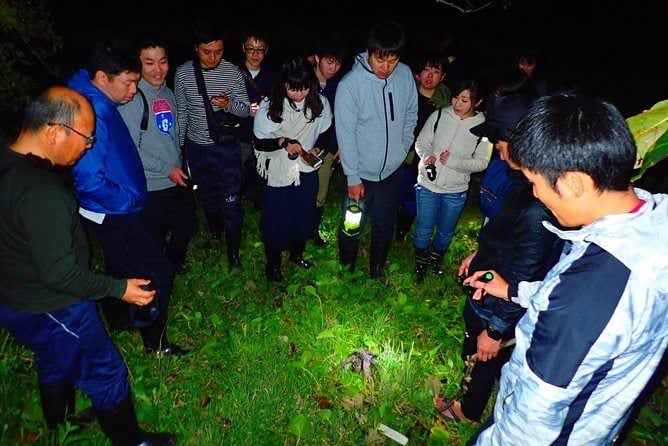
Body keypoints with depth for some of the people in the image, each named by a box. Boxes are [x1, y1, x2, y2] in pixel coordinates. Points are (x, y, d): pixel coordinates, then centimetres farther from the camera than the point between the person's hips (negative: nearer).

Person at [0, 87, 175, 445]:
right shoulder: (42, 193, -34)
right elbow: (60, 274, -30)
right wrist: (119, 289, -18)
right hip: (50, 311, -9)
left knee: (55, 366, 31)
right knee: (107, 374, 10)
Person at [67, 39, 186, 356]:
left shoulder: (103, 104, 4)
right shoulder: (91, 115, -27)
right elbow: (89, 180, -30)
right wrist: (128, 200, -17)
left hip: (115, 212, 10)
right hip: (112, 217, -10)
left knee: (120, 268, 26)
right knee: (158, 272, -2)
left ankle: (119, 321, 49)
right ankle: (155, 342, 16)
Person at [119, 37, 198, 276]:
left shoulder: (167, 93, 9)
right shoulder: (132, 98, -16)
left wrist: (178, 162, 16)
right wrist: (167, 169, -17)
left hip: (177, 181, 8)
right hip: (151, 187, -7)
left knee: (187, 225, 22)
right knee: (155, 241, 7)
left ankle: (175, 262, 48)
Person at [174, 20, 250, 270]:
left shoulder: (233, 72, -9)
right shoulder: (183, 73, -4)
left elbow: (246, 110, -5)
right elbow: (181, 113, 6)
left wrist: (229, 104, -27)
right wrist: (177, 147, 10)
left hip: (227, 147, -2)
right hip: (196, 147, 3)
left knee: (231, 200, -2)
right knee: (206, 195, 17)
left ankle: (233, 253, 11)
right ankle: (215, 233, 44)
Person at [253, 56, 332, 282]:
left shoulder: (320, 103, -11)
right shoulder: (269, 106, -16)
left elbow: (324, 133, 5)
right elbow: (259, 143, -10)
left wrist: (317, 149, -14)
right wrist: (283, 142, -26)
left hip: (307, 171, 3)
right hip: (277, 172, -2)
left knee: (304, 215, 18)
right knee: (275, 218, 10)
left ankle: (297, 253, 46)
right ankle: (273, 262, 35)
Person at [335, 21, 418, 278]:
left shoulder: (405, 75, -7)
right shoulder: (350, 84, -20)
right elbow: (346, 135, -16)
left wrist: (402, 148, 6)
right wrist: (353, 178, -13)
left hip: (392, 169, 4)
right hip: (361, 172, -4)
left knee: (384, 225, 18)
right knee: (352, 227, 10)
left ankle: (377, 271, 41)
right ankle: (346, 269, 37)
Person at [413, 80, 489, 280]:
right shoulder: (439, 115, -8)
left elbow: (481, 163, -9)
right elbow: (421, 142, -1)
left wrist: (453, 161, -23)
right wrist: (427, 155, -22)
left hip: (456, 191, 0)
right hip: (428, 184, 0)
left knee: (445, 232, 20)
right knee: (423, 229, 13)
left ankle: (436, 259, 49)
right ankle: (421, 262, 40)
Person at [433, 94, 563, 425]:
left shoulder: (536, 210, -39)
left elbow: (523, 281, -29)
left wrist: (496, 329, -18)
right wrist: (480, 252, 17)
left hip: (497, 307, -7)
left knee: (481, 355, 21)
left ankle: (469, 411, 49)